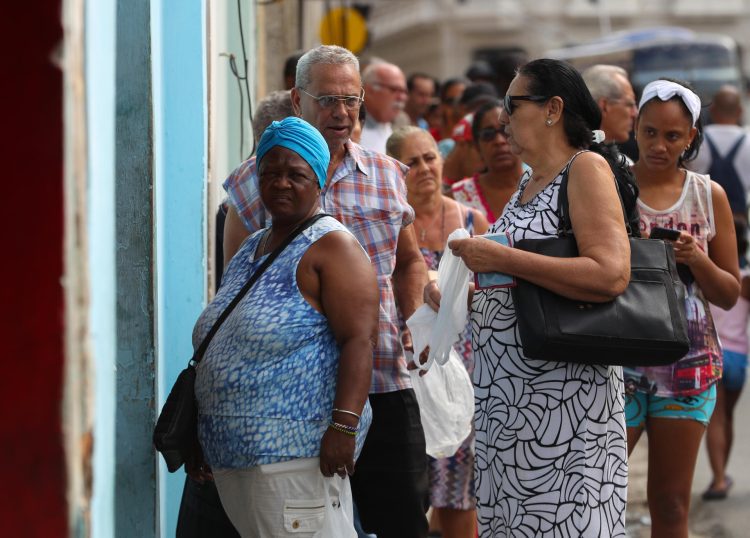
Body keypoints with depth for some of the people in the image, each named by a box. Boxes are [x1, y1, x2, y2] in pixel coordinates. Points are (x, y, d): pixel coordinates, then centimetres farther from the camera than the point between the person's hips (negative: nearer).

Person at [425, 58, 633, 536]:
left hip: (562, 394, -9)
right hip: (505, 390, 9)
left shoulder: (586, 168, -9)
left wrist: (501, 258, -22)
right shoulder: (528, 183, 17)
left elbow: (611, 276, -24)